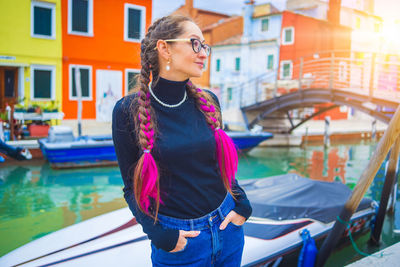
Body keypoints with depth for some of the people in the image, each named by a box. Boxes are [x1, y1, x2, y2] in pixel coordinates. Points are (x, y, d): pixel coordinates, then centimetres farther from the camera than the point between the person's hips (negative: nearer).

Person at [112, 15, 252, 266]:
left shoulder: (208, 101, -2)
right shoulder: (128, 111, -12)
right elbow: (133, 186, -5)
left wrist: (242, 204, 0)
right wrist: (160, 235, -13)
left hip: (227, 226, 4)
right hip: (178, 239, -4)